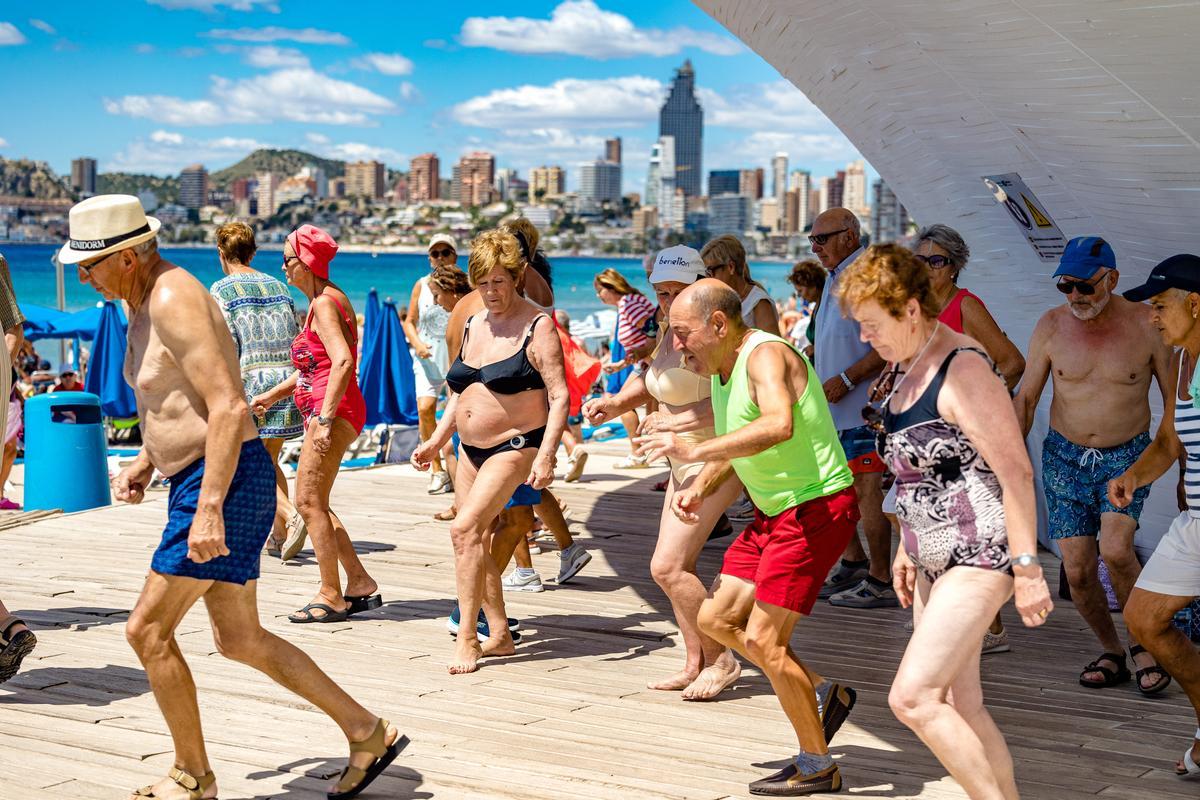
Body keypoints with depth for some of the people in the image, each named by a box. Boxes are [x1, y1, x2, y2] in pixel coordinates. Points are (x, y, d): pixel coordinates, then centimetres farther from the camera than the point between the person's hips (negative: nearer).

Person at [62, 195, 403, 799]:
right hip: (199, 482, 11)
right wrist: (143, 464, 15)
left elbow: (228, 407, -25)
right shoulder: (146, 302, 15)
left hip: (224, 483, -11)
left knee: (148, 630, -4)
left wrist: (209, 508, -29)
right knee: (239, 639, 13)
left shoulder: (174, 301, -17)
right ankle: (367, 734, 18)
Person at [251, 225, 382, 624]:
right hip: (324, 410, 10)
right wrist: (273, 395, 28)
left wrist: (325, 418, -29)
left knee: (309, 501, -8)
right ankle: (361, 584, 16)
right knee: (314, 502, 13)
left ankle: (332, 596, -4)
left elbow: (342, 362, -25)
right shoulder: (322, 300, 19)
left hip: (334, 410, -10)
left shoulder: (324, 303, -12)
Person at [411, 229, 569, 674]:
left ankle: (467, 637, -12)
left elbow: (559, 395, -16)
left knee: (465, 528, -18)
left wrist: (546, 455, -25)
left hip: (516, 446, -8)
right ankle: (499, 634, 19)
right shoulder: (473, 327, 11)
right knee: (475, 538, 7)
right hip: (471, 448, 8)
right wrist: (437, 440, 14)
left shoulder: (537, 328, -11)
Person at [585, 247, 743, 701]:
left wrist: (679, 420, -28)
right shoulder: (670, 331, 10)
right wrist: (616, 404, 1)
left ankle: (720, 661, 1)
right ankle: (695, 664, 23)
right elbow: (650, 380, 20)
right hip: (686, 461, 10)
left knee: (667, 566, -13)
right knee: (674, 567, 12)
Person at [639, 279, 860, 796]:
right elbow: (732, 446, 22)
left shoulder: (766, 356, -21)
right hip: (775, 514, 10)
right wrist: (698, 490, 4)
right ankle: (822, 694, 20)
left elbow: (779, 426, -42)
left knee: (762, 638, -9)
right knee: (716, 619, 9)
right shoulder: (722, 370, 9)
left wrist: (695, 451, -41)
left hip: (817, 509, -10)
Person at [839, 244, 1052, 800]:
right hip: (935, 559, 10)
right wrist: (906, 549, 22)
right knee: (958, 707, 11)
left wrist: (1027, 569, -21)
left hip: (980, 558, -10)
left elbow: (1016, 472, -19)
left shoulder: (963, 371, -18)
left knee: (911, 697, -15)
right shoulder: (903, 368, 11)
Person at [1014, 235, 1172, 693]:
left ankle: (1142, 643, 0)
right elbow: (1025, 399, 4)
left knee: (1115, 550, -23)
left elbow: (1175, 402, 0)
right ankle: (1112, 654, 18)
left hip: (1127, 456, -2)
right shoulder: (1052, 326, -4)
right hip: (1065, 457, 2)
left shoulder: (1146, 324, -9)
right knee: (1077, 570, -4)